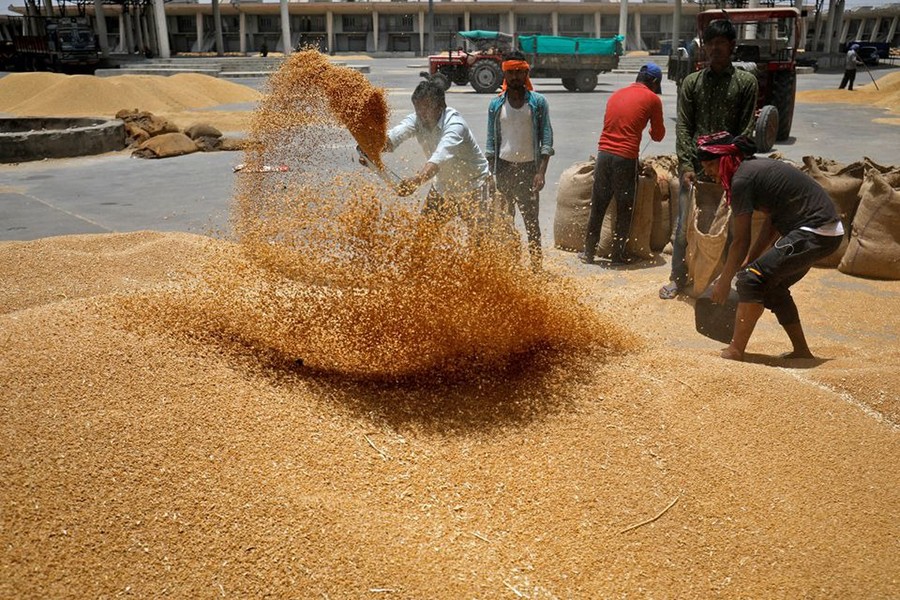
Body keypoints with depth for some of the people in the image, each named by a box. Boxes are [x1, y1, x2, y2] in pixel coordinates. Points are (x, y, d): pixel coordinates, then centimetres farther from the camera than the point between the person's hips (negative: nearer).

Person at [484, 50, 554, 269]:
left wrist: (541, 172, -12)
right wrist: (490, 174, 3)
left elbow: (547, 139, -2)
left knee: (531, 220, -1)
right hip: (504, 167, 2)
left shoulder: (538, 102, 1)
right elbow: (491, 142, 10)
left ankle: (536, 265, 6)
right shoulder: (496, 104, 8)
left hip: (528, 167, -2)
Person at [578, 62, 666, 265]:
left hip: (603, 153, 5)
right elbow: (658, 135, 8)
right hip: (626, 157, -5)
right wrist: (652, 132, 31)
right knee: (624, 210, 8)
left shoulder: (616, 95, 17)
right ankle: (618, 255, 15)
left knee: (597, 207, 12)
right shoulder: (652, 99, 1)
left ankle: (588, 252, 18)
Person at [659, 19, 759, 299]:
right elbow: (683, 126, 2)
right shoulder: (692, 82, 7)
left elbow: (747, 130, -1)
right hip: (695, 167, 1)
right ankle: (678, 278, 17)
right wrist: (686, 165, -8)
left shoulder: (746, 82, 3)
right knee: (684, 226, 3)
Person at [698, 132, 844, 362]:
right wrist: (749, 262, 16)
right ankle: (801, 350, 26)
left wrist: (724, 281, -3)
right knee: (773, 285, 19)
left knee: (752, 280, -11)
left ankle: (735, 351, -7)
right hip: (828, 231, 10)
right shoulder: (758, 167, 14)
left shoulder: (742, 179, -15)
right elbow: (772, 221, 17)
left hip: (814, 233, -10)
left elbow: (740, 242, -13)